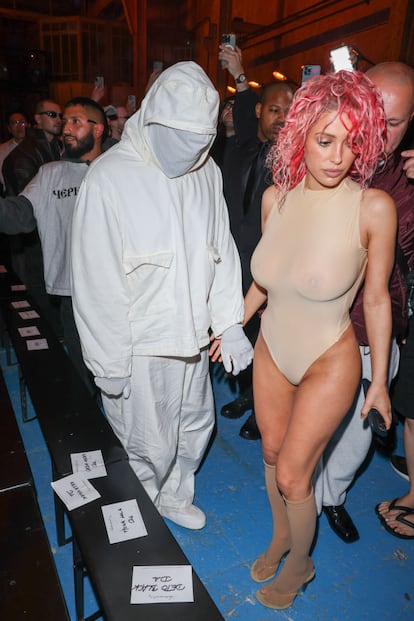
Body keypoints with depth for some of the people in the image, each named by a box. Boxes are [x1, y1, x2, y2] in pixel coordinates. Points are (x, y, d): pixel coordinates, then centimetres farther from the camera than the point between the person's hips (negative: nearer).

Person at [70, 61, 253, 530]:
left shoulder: (208, 173, 2)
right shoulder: (109, 178, -15)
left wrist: (230, 324, 1)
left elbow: (221, 250, 7)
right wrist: (109, 362, -12)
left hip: (192, 335, 6)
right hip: (140, 346, -5)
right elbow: (97, 281, -14)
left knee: (196, 426, 21)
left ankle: (174, 497, 50)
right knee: (148, 448, 10)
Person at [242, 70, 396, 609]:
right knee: (272, 452, 21)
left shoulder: (373, 207, -20)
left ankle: (300, 564, 41)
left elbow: (376, 298, -11)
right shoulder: (276, 197, -7)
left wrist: (379, 382, -4)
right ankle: (280, 537, 53)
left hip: (330, 362, -4)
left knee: (292, 476, 6)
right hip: (271, 349, 5)